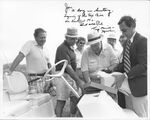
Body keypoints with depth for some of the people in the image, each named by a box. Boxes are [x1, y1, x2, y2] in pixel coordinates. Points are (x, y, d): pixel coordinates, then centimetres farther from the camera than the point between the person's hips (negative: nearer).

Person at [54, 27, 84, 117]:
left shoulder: (71, 47, 14)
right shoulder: (62, 48, -17)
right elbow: (67, 67, -24)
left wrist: (77, 80, 19)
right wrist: (78, 81, -27)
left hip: (71, 76, 9)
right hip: (63, 76, -9)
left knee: (75, 99, 12)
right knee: (61, 101, -5)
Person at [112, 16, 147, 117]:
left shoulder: (142, 41, -15)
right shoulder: (127, 42, 11)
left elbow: (143, 65, -22)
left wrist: (124, 76, -25)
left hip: (139, 85, -8)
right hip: (130, 85, 8)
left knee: (141, 115, 2)